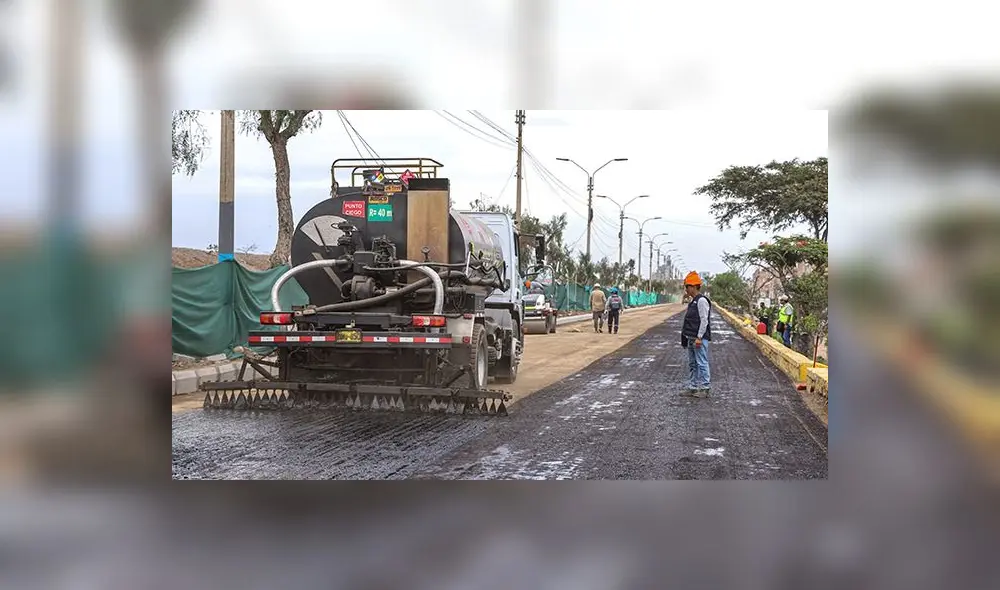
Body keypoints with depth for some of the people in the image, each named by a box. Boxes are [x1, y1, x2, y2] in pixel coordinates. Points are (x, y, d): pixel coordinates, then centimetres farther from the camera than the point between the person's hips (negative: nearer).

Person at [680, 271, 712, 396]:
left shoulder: (702, 301, -13)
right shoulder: (693, 301, 16)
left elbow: (704, 320, -18)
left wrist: (699, 338, -21)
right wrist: (686, 338, 21)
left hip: (700, 339, -10)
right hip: (692, 338, 10)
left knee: (702, 363, -6)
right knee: (692, 364, 13)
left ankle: (705, 388, -2)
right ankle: (693, 387, 18)